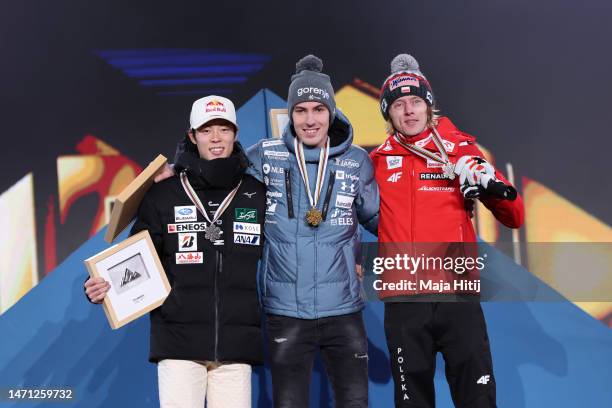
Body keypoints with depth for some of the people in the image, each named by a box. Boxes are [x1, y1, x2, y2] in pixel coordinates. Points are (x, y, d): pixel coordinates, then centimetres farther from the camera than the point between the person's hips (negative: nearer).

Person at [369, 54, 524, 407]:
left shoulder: (461, 150, 5)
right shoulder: (378, 161, 7)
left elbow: (514, 218, 6)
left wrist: (489, 183, -12)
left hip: (458, 296, -1)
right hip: (403, 302, 1)